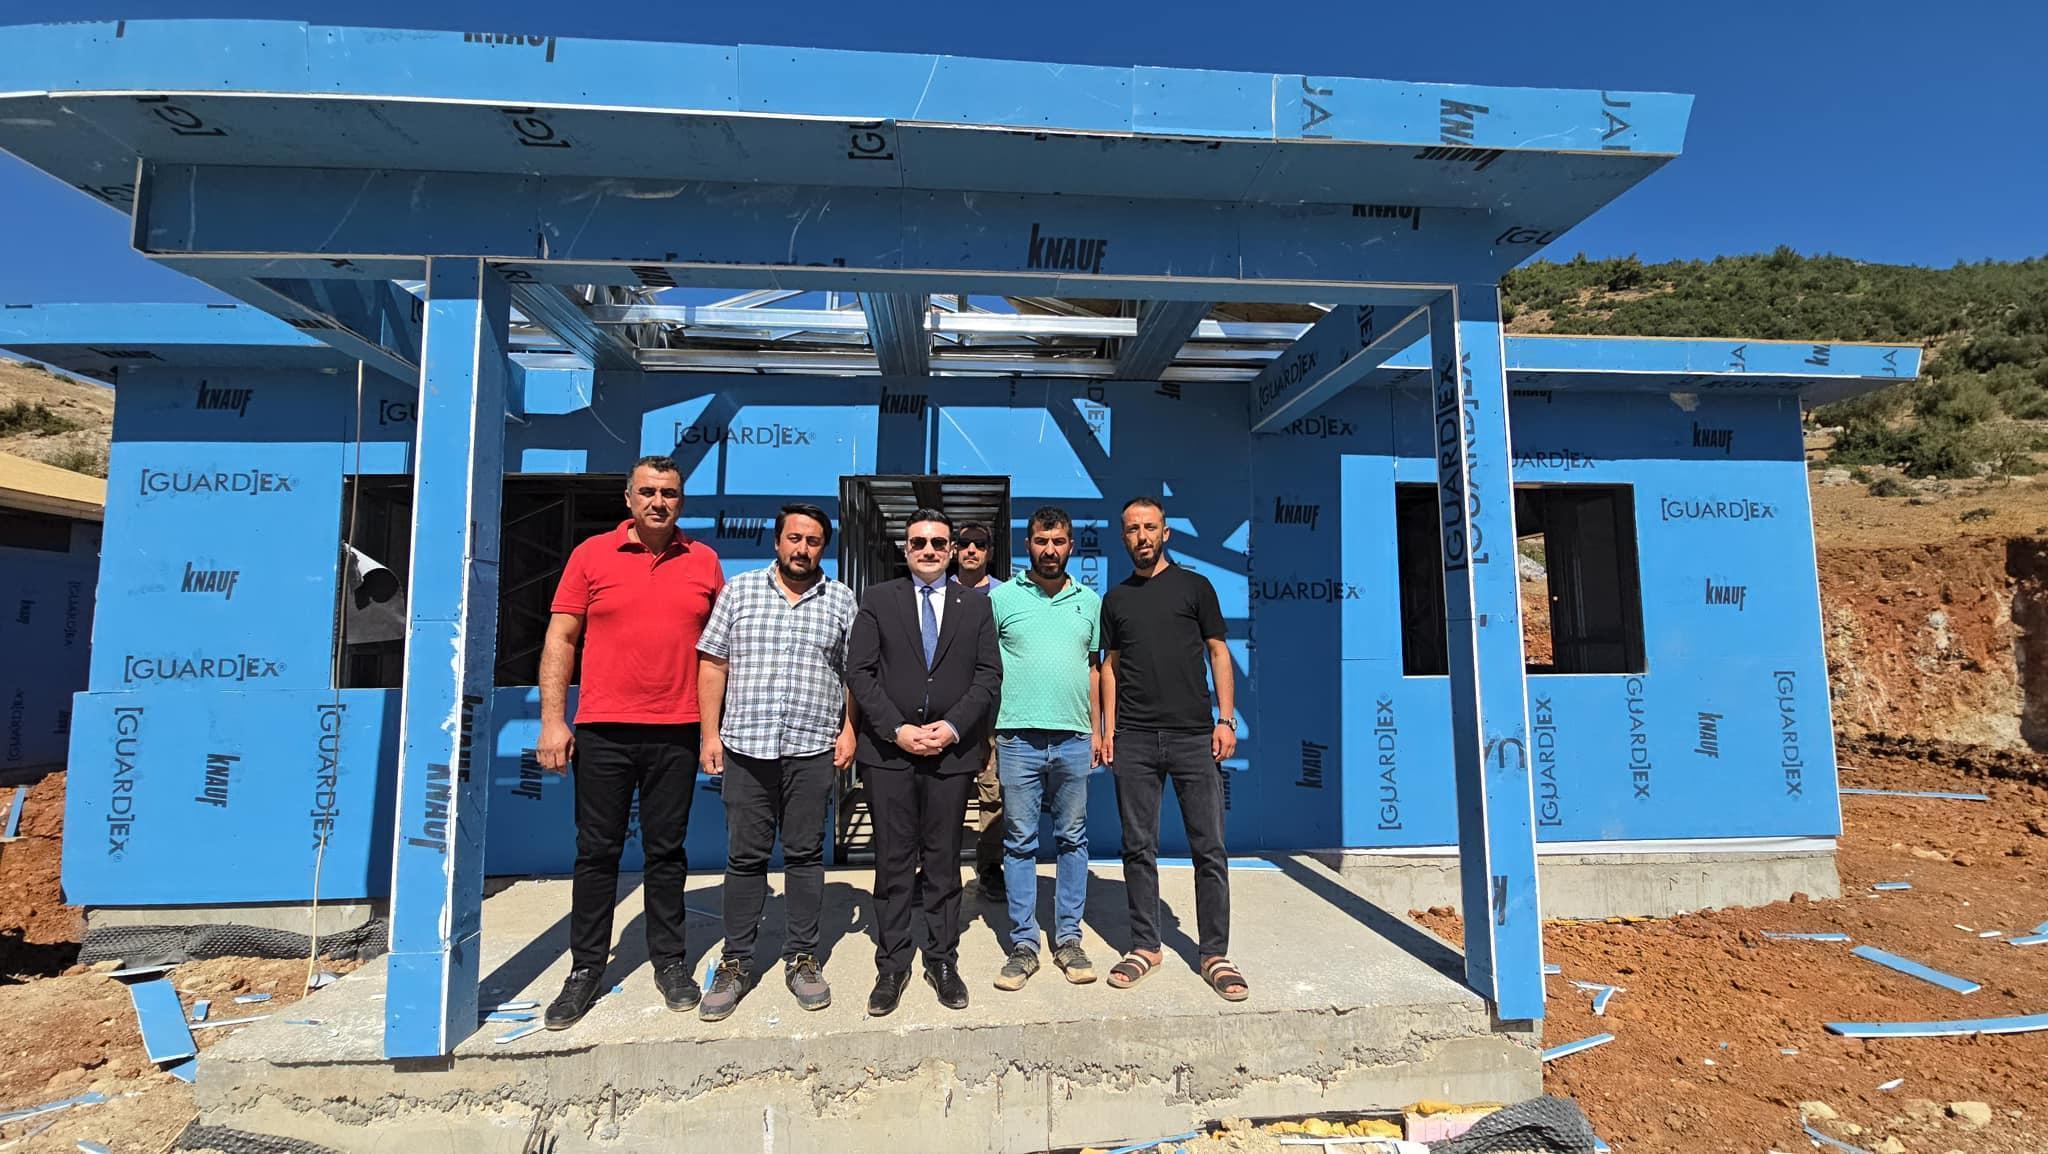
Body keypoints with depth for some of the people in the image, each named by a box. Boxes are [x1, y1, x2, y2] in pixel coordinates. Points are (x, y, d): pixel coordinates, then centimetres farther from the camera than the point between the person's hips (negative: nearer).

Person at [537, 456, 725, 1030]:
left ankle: (669, 962, 25)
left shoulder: (703, 561, 5)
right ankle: (586, 968, 25)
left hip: (676, 733, 1)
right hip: (602, 730, -1)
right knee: (597, 852, 9)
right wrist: (552, 721, -5)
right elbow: (560, 640, 2)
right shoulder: (591, 554, 2)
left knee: (667, 851, 11)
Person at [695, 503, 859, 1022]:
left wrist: (849, 730, -1)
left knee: (805, 855, 8)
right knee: (745, 857, 7)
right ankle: (736, 963, 20)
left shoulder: (840, 600, 7)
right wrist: (711, 734, 0)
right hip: (746, 746, 0)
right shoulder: (739, 591, 7)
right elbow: (713, 667, 6)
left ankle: (802, 959, 20)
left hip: (813, 748, 0)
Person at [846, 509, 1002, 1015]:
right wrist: (896, 729, -11)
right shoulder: (878, 600, 5)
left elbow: (988, 675, 2)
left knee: (944, 861, 10)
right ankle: (892, 964, 21)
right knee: (893, 861, 7)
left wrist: (952, 727, -11)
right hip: (888, 750, -1)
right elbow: (859, 671, -2)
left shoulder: (975, 605, 8)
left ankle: (943, 960, 24)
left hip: (953, 750, 1)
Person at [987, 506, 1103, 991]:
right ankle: (1024, 944, 17)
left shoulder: (1089, 601, 11)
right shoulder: (1002, 597, 2)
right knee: (1020, 842, 5)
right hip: (1018, 737, -2)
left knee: (1073, 839, 10)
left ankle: (1068, 939, 23)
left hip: (1074, 739, 3)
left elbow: (1092, 669, 15)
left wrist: (1097, 730, 10)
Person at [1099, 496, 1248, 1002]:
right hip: (1134, 740, 2)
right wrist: (1107, 728, 5)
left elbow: (1218, 653, 6)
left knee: (1209, 847, 1)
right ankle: (1144, 945, 20)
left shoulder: (1194, 586, 7)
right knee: (1139, 848, 7)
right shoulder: (1115, 599, 13)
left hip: (1193, 734, -2)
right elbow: (1111, 665, 14)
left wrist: (1226, 719, -3)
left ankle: (1215, 954, 13)